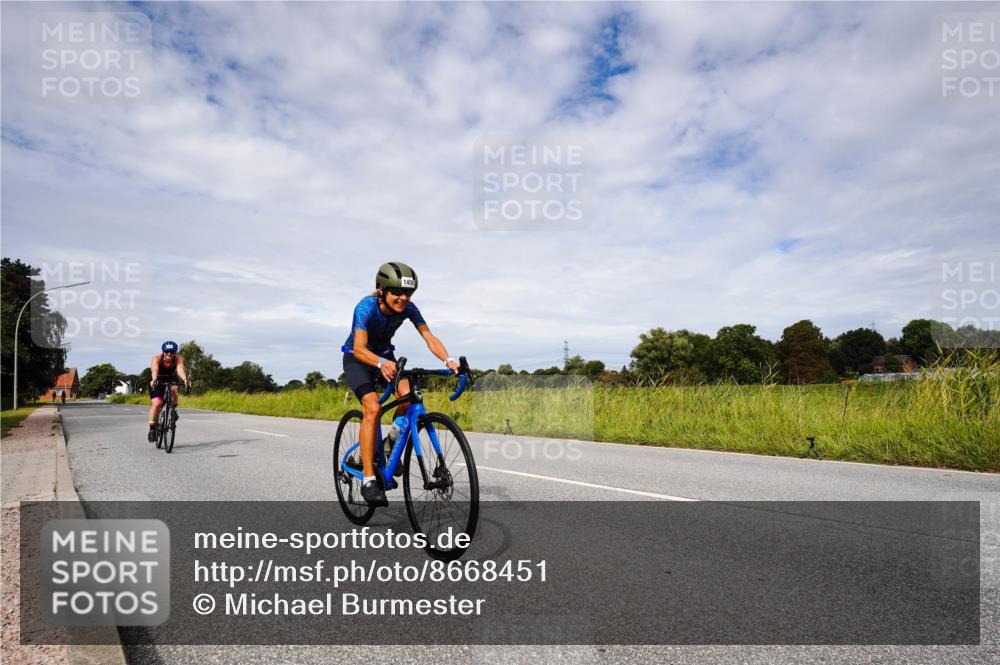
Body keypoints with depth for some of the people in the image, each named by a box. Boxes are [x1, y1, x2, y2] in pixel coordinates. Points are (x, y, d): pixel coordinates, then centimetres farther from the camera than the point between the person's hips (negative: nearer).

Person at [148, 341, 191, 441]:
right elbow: (155, 370, -43)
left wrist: (185, 380, -60)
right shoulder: (157, 358, -25)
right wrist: (154, 380, -63)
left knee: (173, 389, -34)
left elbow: (180, 370, -40)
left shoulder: (178, 359, -23)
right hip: (158, 381, -1)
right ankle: (152, 429, -7)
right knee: (157, 403, -20)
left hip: (171, 380, 1)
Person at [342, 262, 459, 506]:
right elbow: (359, 348, -41)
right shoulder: (366, 307, -31)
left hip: (385, 356, 4)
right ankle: (368, 480, -20)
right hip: (357, 358, -4)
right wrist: (381, 363, -61)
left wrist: (448, 360, -44)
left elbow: (429, 338, -24)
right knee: (372, 408, -26)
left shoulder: (408, 308, -19)